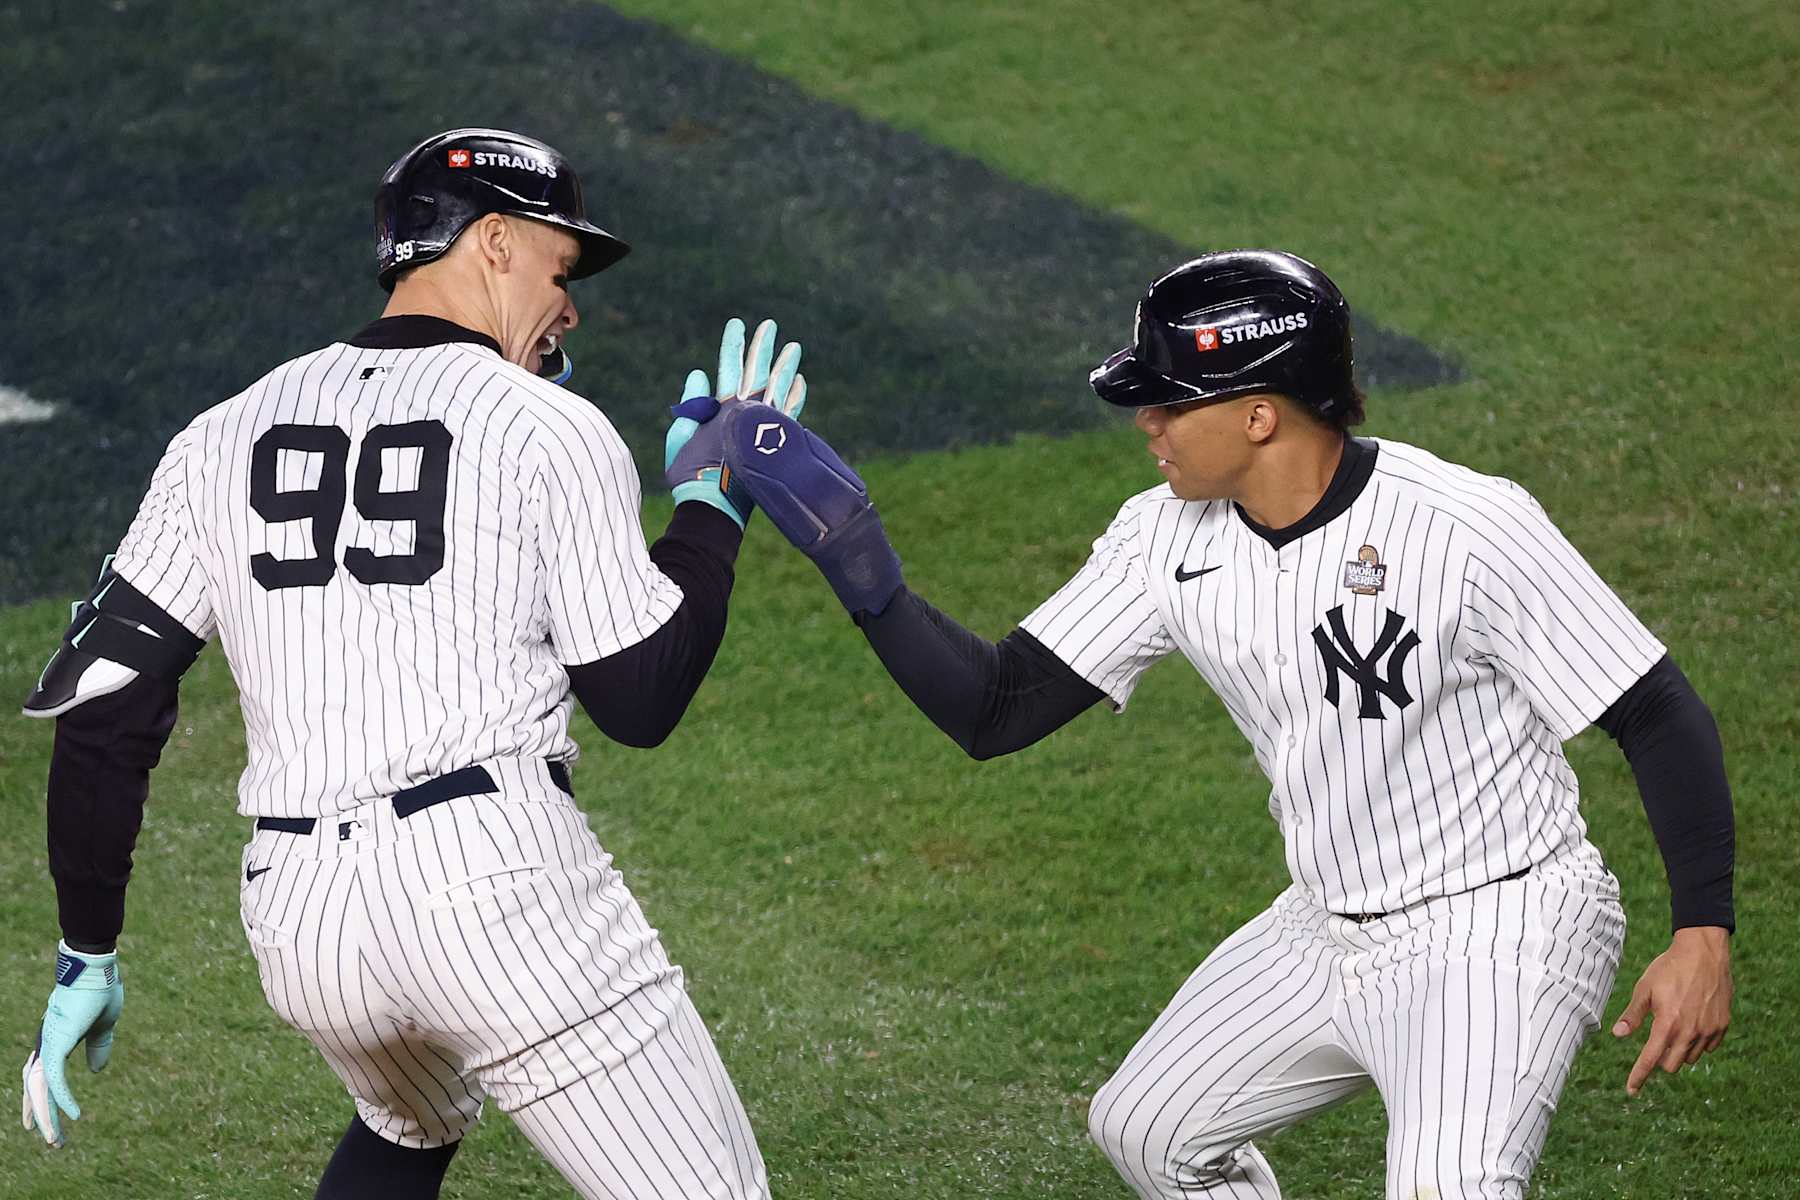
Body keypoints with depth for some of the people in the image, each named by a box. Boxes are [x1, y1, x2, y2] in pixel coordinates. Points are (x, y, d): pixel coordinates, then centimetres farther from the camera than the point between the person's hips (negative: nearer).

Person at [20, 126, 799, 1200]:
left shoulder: (225, 438, 14)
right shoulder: (549, 429, 0)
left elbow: (102, 706, 9)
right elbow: (642, 701, 2)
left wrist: (88, 953, 15)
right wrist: (713, 499, 15)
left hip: (296, 913, 6)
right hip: (495, 870, -6)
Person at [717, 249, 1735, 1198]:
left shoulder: (1469, 528, -24)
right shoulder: (1170, 541, -5)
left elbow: (1660, 716, -19)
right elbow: (994, 711, -3)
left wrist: (1704, 932, -27)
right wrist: (855, 557, -16)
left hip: (1499, 932, -8)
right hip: (1328, 932, 8)